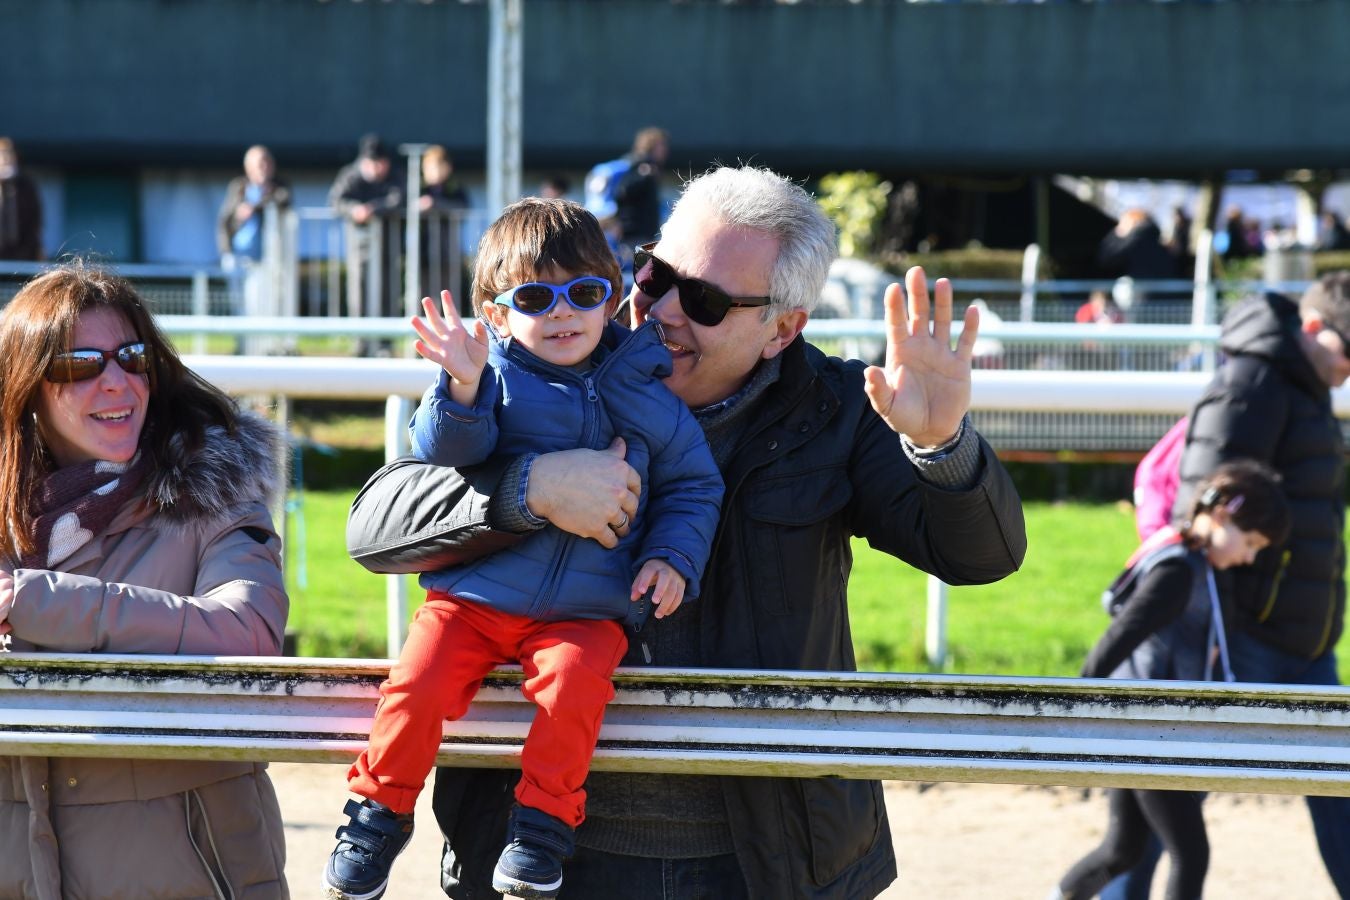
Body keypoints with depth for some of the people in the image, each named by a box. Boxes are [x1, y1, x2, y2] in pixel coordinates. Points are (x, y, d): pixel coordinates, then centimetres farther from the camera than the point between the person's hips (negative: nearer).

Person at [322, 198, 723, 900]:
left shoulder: (643, 391, 7)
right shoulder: (495, 377, 2)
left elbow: (691, 485, 14)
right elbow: (443, 451, -11)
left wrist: (672, 557, -1)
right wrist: (462, 386, -29)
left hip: (585, 610, 0)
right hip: (473, 594, 0)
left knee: (574, 680, -30)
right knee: (417, 683, -20)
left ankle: (544, 820, -15)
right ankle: (380, 810, 2)